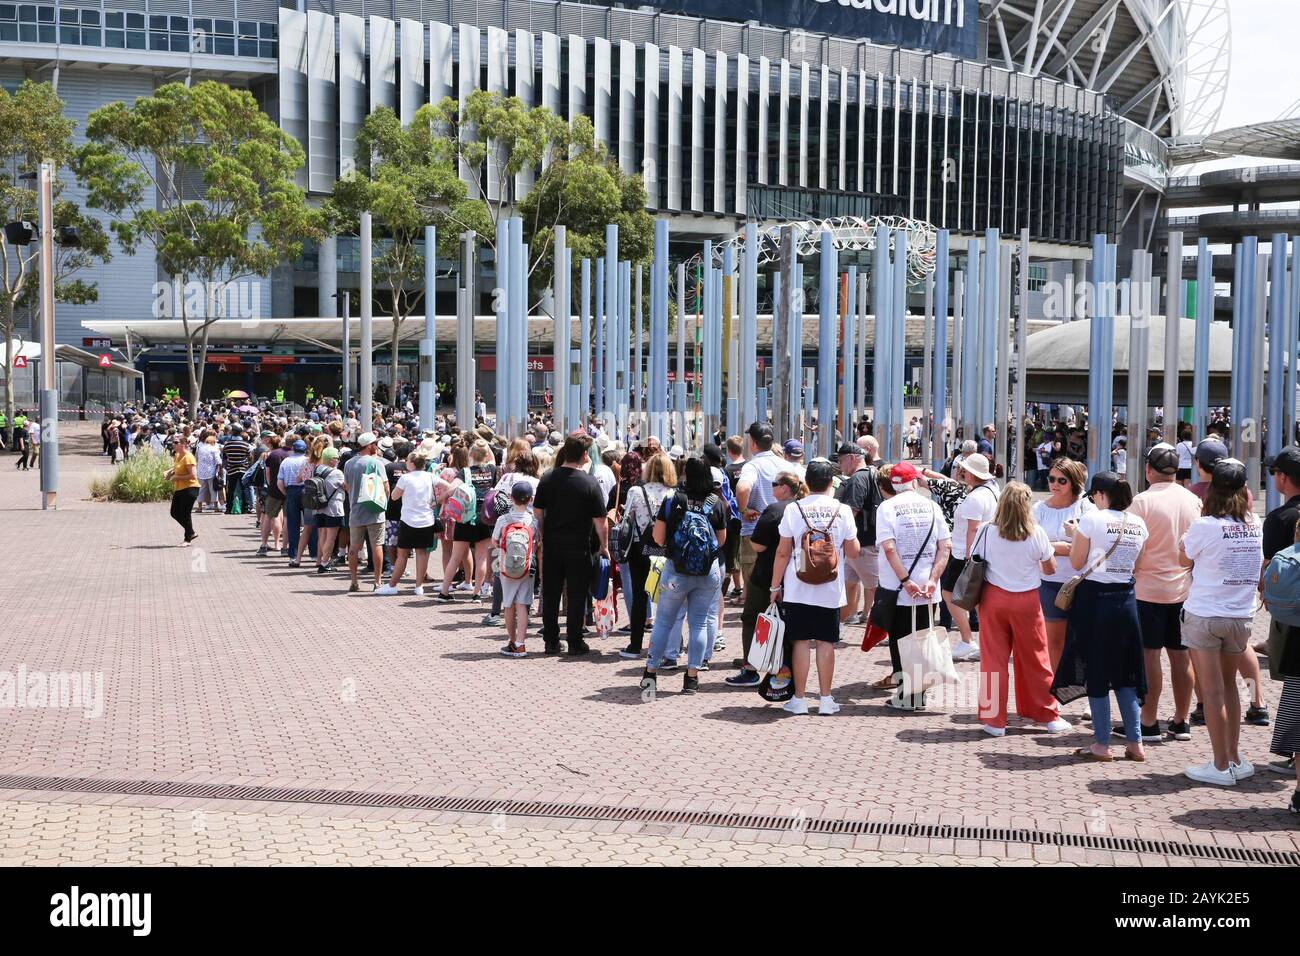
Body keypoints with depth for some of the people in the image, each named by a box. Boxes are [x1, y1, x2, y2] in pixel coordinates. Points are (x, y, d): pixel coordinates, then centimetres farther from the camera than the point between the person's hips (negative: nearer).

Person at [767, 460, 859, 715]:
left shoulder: (794, 509, -4)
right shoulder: (842, 510, -2)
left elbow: (783, 552, -3)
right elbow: (853, 552, 2)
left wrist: (775, 586, 5)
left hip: (797, 588, -1)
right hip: (831, 589, 1)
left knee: (801, 641, 5)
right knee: (826, 642, 6)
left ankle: (799, 699, 8)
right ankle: (825, 699, 8)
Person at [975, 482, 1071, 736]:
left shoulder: (987, 532, -8)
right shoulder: (1036, 534, -8)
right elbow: (1050, 568, 2)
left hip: (993, 599, 0)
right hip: (1026, 601, 0)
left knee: (994, 659, 6)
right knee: (1035, 660, 11)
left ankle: (994, 719, 9)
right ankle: (1049, 716, 22)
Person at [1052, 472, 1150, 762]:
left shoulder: (1092, 519, -10)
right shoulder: (1138, 524, 5)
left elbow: (1077, 563, -5)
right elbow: (1134, 563, 12)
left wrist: (1074, 537, 12)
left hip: (1095, 599, -5)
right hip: (1126, 600, 5)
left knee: (1095, 673, 3)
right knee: (1124, 673, 13)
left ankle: (1102, 745, 7)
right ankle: (1135, 743, 13)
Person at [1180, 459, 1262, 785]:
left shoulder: (1205, 526, -15)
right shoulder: (1255, 525, 0)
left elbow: (1184, 559, 0)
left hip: (1204, 616, -5)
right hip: (1241, 616, 5)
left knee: (1212, 691, 2)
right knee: (1229, 686, 19)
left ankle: (1221, 765, 6)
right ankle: (1235, 759, 23)